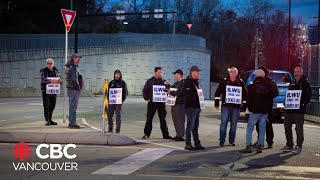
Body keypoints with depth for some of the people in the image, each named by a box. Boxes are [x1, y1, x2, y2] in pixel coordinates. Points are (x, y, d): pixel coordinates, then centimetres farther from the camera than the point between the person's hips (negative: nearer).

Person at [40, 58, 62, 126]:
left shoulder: (56, 71, 12)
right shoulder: (43, 71, -1)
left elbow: (59, 79, 12)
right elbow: (43, 79, -18)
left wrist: (60, 80, -14)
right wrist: (50, 80, -35)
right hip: (46, 90, -4)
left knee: (52, 106, 8)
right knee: (46, 106, -6)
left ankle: (50, 119, 19)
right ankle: (47, 121, -1)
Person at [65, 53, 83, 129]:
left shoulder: (70, 66, 16)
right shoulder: (73, 67, -17)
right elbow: (74, 79, -23)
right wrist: (78, 87, -14)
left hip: (71, 88, 11)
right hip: (74, 89, -11)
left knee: (72, 106, 15)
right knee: (73, 106, -8)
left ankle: (71, 122, 22)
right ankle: (72, 123, -6)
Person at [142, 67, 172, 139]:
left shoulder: (164, 81, 9)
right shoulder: (150, 81, 5)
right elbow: (145, 90, 7)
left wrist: (167, 85, -12)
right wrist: (147, 98, -3)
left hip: (161, 103, 1)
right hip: (152, 103, -1)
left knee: (163, 119, 4)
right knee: (149, 118, 2)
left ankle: (165, 134, 8)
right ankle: (147, 134, 9)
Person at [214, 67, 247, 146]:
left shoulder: (240, 82, 6)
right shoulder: (224, 81, 3)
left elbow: (244, 94, 10)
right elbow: (218, 92, 4)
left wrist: (244, 105, 6)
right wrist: (216, 103, -1)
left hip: (236, 107, 1)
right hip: (225, 106, -1)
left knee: (233, 124, 6)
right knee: (223, 123, -5)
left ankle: (231, 141, 15)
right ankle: (222, 141, 1)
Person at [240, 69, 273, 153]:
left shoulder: (252, 87, -5)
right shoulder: (268, 87, 6)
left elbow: (249, 100, -3)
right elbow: (271, 100, 10)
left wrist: (250, 108, 10)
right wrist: (267, 108, 16)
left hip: (255, 111, -4)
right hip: (265, 111, 4)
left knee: (250, 128, 3)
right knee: (262, 129, 8)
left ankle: (248, 146, -3)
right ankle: (259, 146, 7)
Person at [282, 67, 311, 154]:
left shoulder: (305, 84, -3)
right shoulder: (292, 83, 17)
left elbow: (308, 96, -8)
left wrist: (303, 103, -17)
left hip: (299, 110, -7)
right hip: (289, 109, 7)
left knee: (299, 128, -4)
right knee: (287, 126, 9)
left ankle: (299, 147, 1)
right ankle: (289, 145, 19)